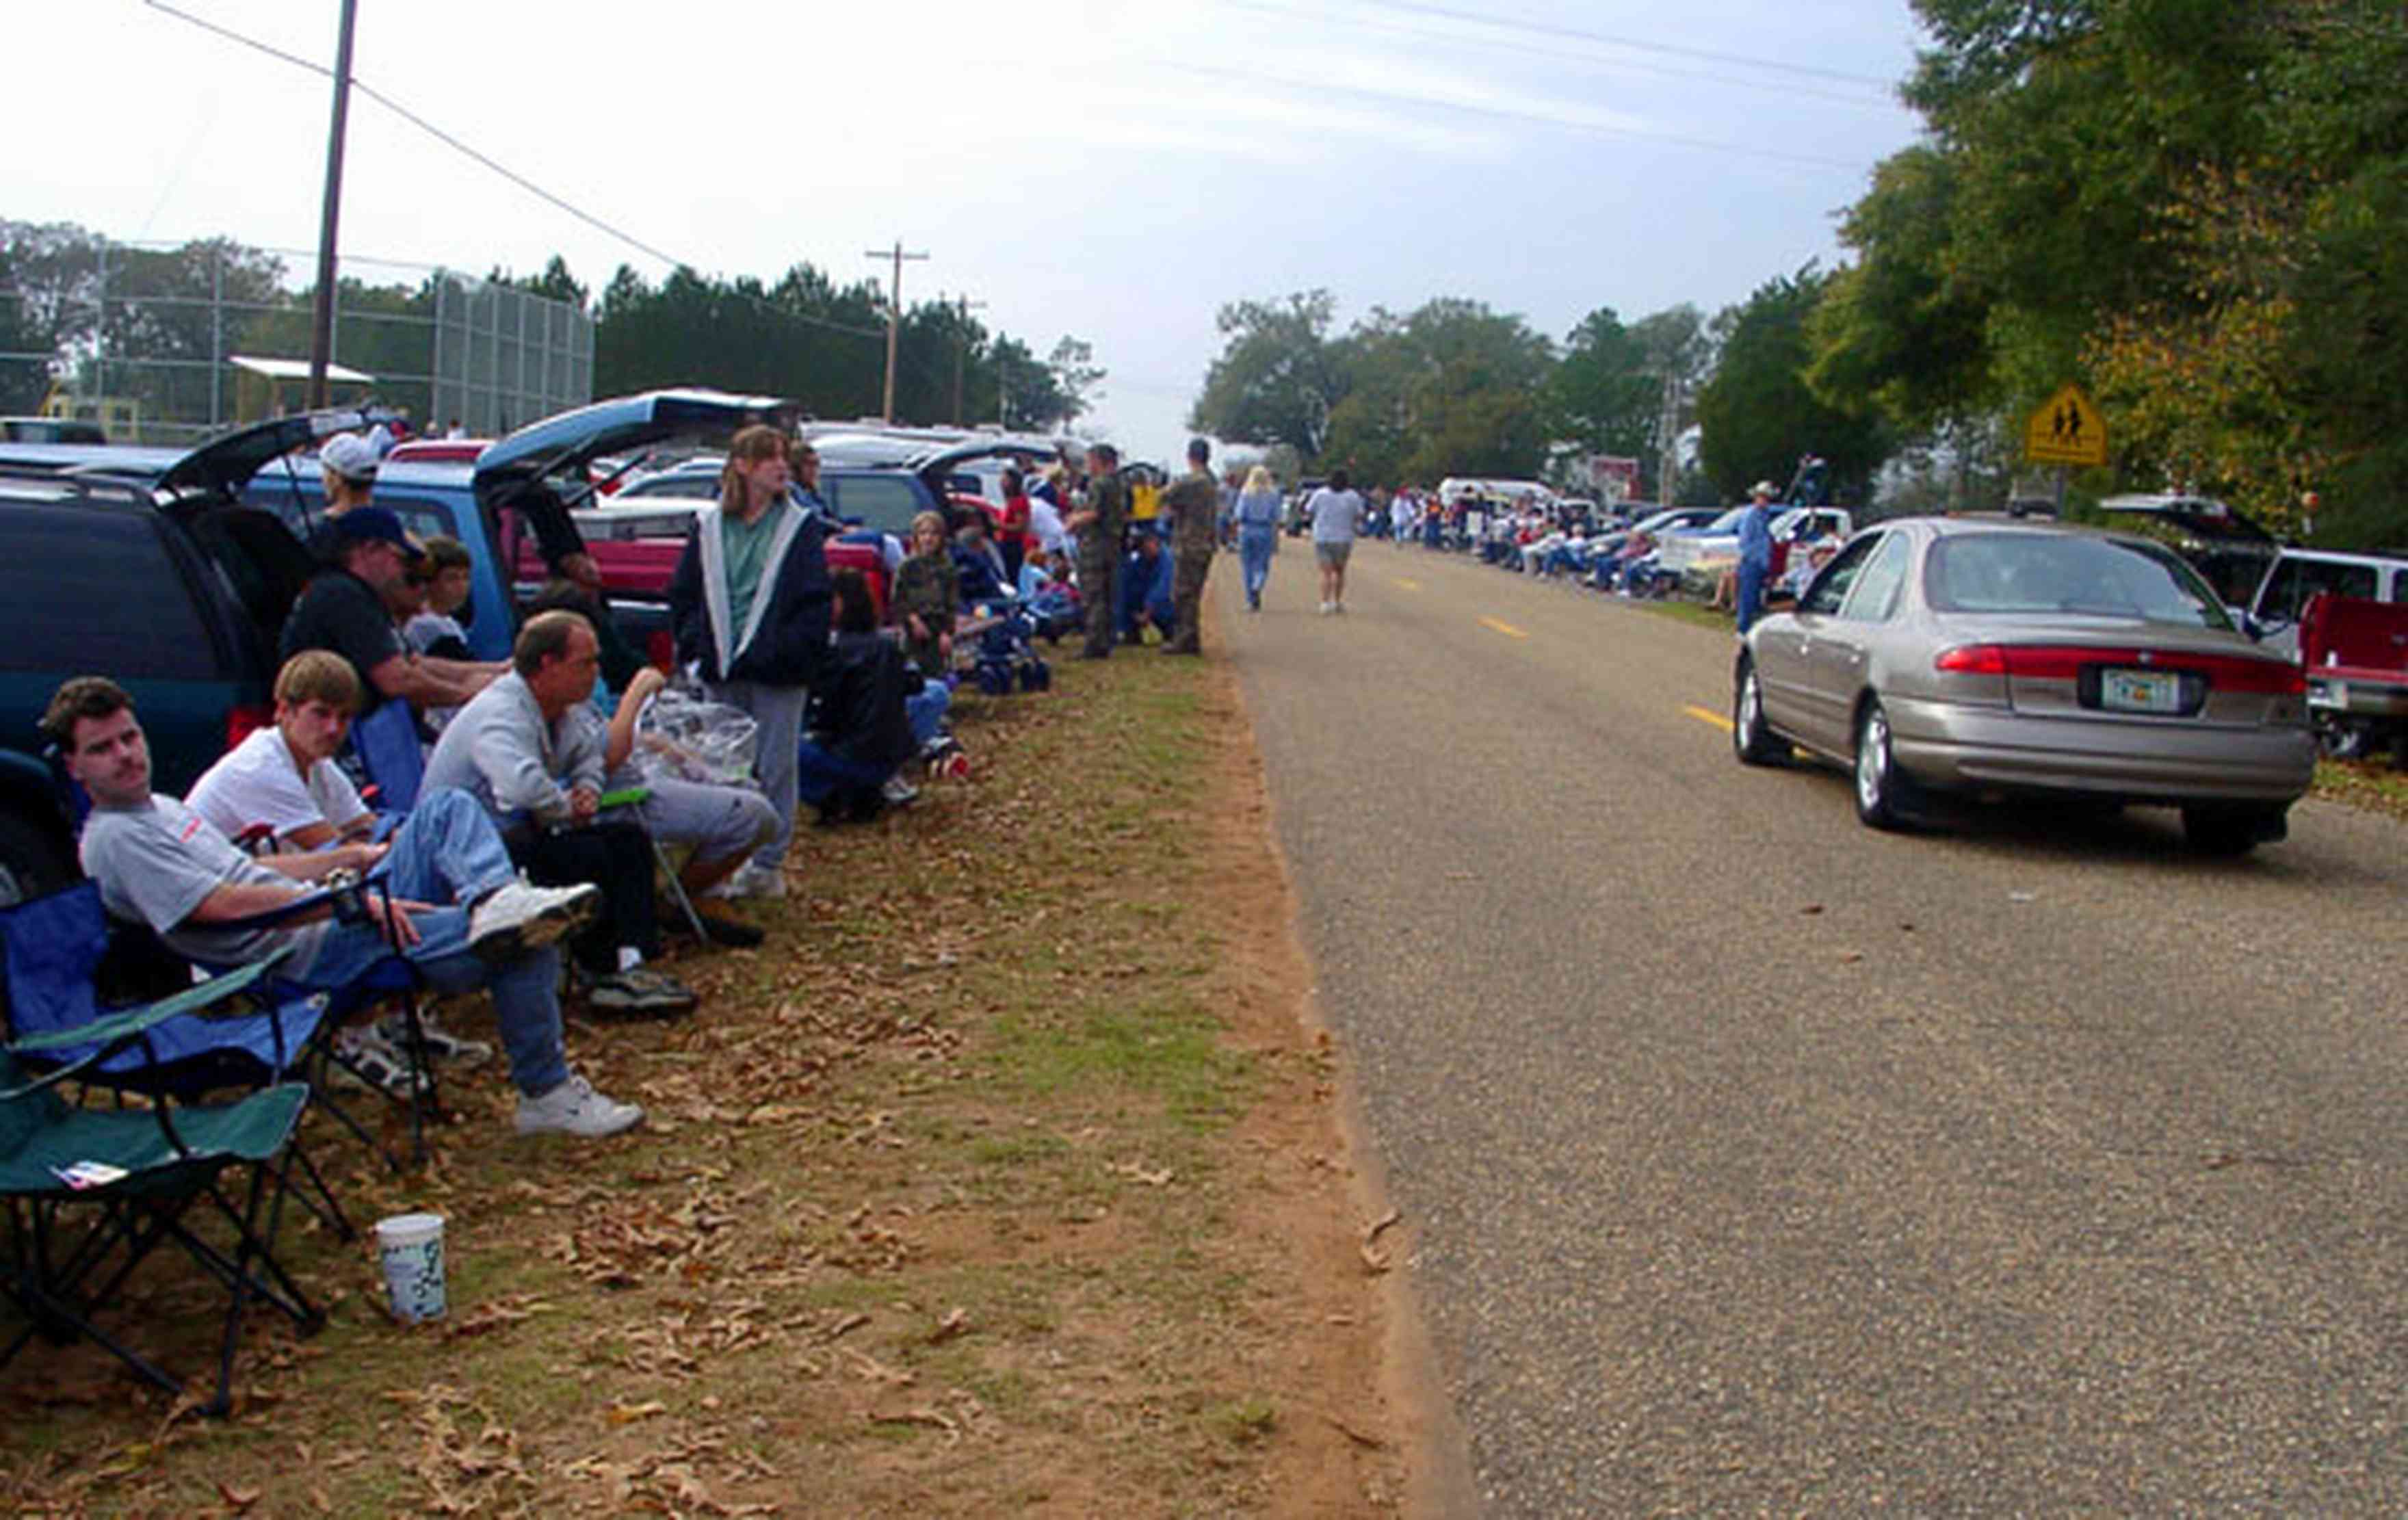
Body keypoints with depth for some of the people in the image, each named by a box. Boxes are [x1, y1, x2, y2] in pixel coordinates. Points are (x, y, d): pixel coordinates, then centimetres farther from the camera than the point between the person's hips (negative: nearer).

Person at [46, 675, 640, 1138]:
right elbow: (226, 904, -21)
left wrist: (361, 857, 19)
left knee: (450, 812, 3)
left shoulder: (161, 807, 21)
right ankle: (547, 1094, -9)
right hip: (311, 954, -10)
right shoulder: (114, 841, -12)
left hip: (337, 913, 10)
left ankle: (494, 901, -26)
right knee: (525, 951, -21)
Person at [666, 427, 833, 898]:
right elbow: (683, 593, 13)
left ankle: (768, 864, 9)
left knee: (775, 769, 1)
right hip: (721, 669, 3)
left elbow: (815, 600, -4)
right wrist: (695, 644, 2)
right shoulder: (709, 526, 7)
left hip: (778, 670, -3)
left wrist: (793, 651, -12)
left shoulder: (801, 525, -1)